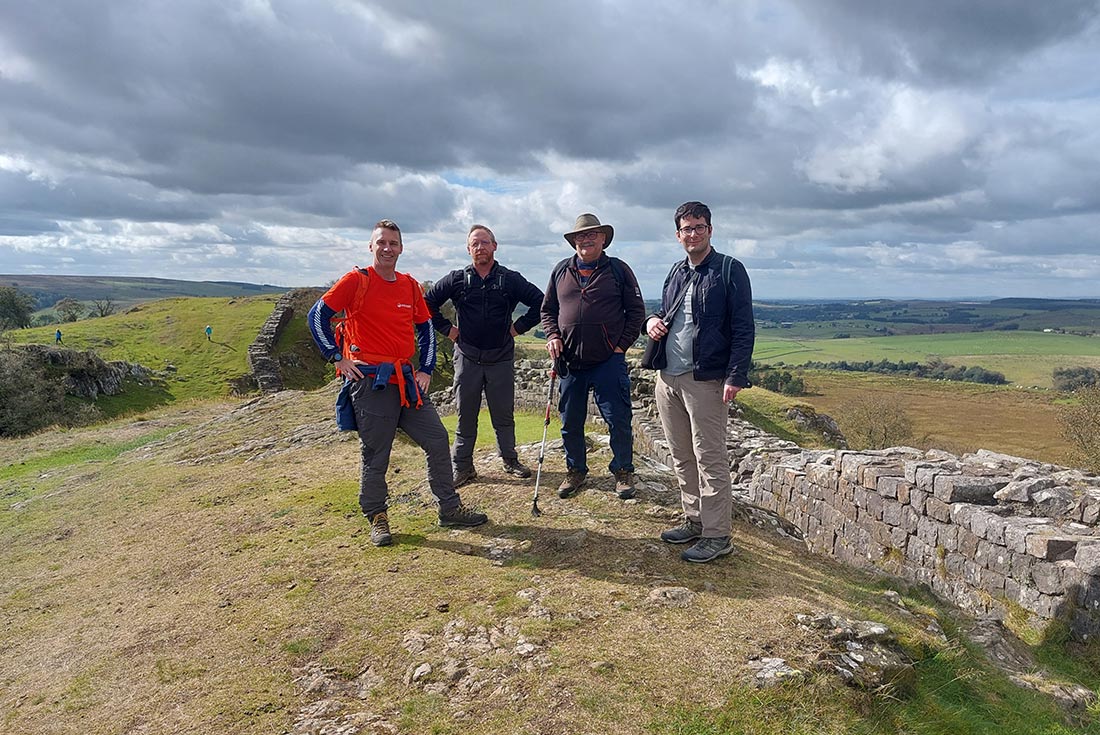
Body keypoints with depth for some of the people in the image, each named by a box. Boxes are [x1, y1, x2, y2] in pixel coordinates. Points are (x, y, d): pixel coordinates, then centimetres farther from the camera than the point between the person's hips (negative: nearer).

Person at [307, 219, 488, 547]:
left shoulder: (410, 286, 10)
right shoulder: (356, 280, -5)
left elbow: (425, 328, 19)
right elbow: (317, 316, -4)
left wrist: (426, 370, 10)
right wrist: (337, 358, -7)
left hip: (406, 379, 6)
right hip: (369, 380, -5)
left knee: (438, 440, 6)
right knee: (375, 455, 2)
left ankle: (450, 509, 18)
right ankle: (377, 519, 21)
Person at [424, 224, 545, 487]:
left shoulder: (510, 279, 1)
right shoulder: (456, 279, 2)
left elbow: (540, 302, 4)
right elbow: (428, 303, 9)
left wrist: (519, 327, 1)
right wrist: (446, 329, 4)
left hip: (501, 359, 0)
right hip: (467, 358, 0)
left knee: (504, 414, 8)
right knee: (465, 415, 6)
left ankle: (510, 460, 24)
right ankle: (462, 467, 16)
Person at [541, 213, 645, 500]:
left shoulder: (619, 270, 2)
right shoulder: (561, 271, 10)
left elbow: (636, 311, 3)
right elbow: (548, 309, 17)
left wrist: (622, 345, -4)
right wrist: (552, 336, 0)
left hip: (609, 361, -3)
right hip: (570, 362, 3)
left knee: (619, 422, 2)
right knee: (570, 424, 11)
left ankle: (623, 471, 21)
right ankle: (576, 471, 29)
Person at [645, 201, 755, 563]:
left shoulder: (729, 270, -5)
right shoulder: (676, 272, 16)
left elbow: (743, 328, -9)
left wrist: (735, 376, -17)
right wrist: (653, 320, 4)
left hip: (705, 380, -7)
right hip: (667, 378, 7)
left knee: (710, 460, -2)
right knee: (682, 457, 14)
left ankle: (717, 536, 7)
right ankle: (694, 520, 28)